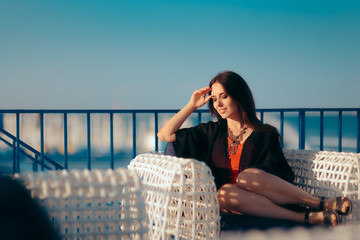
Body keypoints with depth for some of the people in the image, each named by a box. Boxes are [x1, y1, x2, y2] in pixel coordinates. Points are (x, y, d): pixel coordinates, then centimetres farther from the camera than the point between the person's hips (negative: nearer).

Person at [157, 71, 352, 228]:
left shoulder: (265, 135, 10)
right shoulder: (212, 132, 19)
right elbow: (164, 135, 19)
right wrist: (192, 105, 16)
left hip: (268, 200, -2)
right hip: (231, 203, 2)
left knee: (247, 176, -35)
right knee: (224, 192, -34)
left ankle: (320, 204, -34)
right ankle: (307, 217, -35)